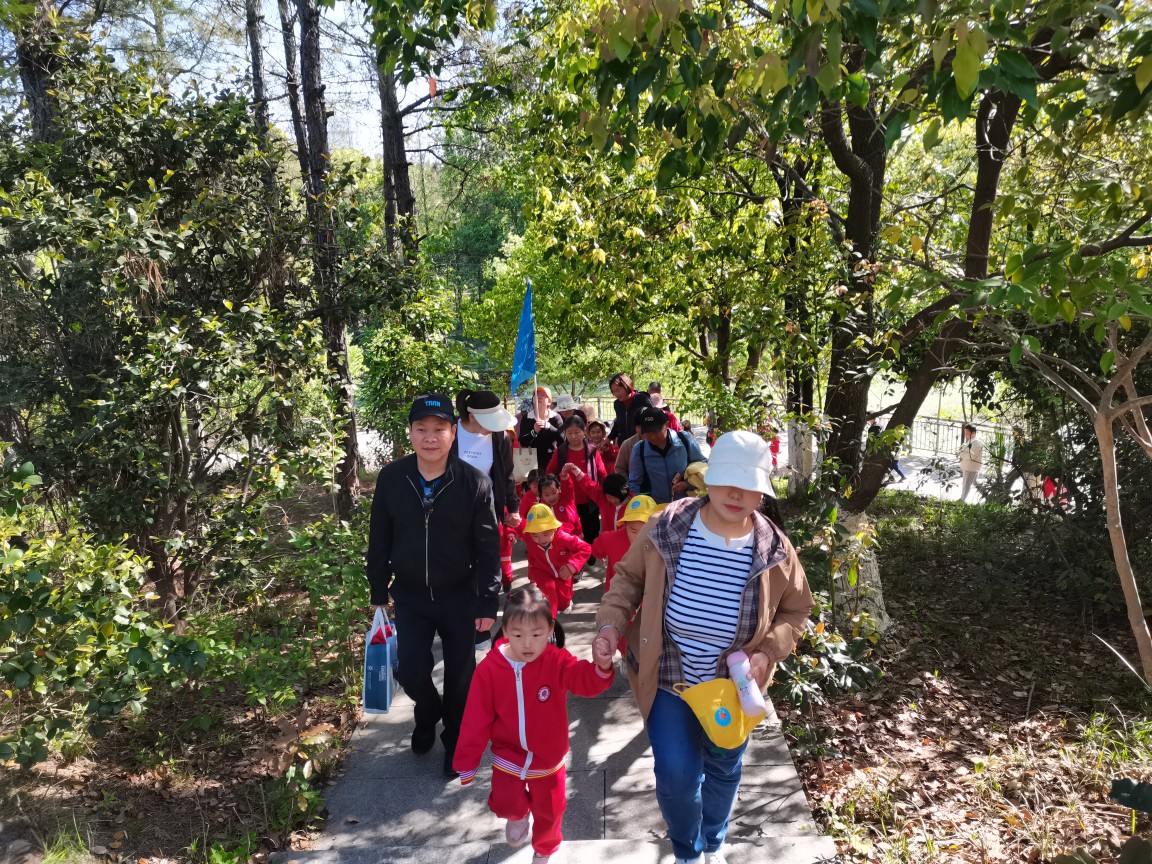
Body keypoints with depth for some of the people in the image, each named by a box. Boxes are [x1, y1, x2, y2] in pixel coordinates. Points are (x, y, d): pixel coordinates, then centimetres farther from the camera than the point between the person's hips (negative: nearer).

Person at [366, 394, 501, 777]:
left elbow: (488, 548, -10)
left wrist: (488, 602, -9)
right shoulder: (391, 478, -10)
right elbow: (379, 540, 1)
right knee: (410, 670, 4)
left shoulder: (475, 483, -16)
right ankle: (428, 715, 41)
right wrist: (379, 591, 5)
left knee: (460, 676, 11)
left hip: (460, 597, -1)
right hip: (410, 596, 2)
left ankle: (456, 742, 38)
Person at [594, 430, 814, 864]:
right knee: (676, 774, -1)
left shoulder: (775, 549, -16)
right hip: (668, 679, -1)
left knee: (723, 770, 21)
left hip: (733, 684, 2)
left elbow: (796, 610, 0)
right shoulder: (665, 528, -19)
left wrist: (767, 652, -16)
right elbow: (628, 576, -3)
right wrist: (610, 622, -17)